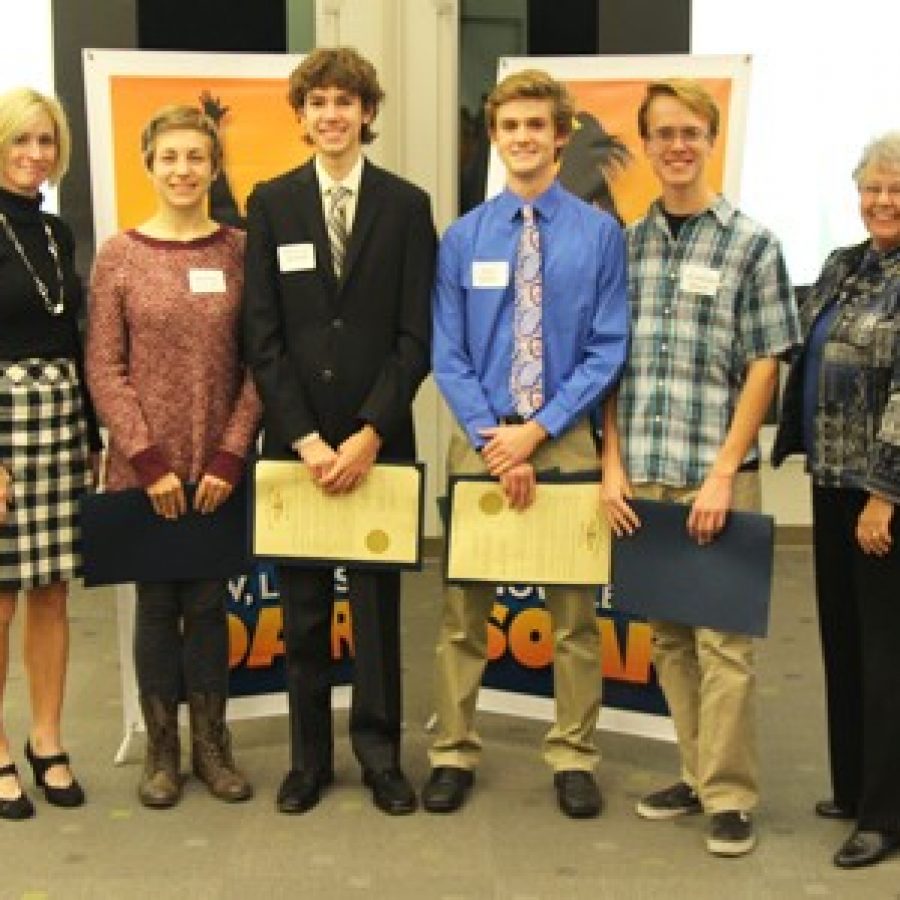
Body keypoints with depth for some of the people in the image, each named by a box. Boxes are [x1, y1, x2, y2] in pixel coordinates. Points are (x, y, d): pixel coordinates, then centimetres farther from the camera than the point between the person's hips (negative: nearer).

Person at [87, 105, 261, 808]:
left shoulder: (240, 251, 0)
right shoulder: (118, 254, -1)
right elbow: (104, 368, -3)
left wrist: (231, 454, -8)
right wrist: (148, 458, -9)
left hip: (219, 465, 1)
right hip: (144, 465, -1)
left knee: (208, 602, 9)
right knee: (158, 603, 8)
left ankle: (211, 744, 22)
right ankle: (162, 750, 21)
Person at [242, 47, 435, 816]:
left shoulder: (406, 205, 3)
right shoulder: (271, 203, 5)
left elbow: (416, 335, -2)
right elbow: (263, 335, 0)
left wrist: (369, 434, -12)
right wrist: (306, 438, -9)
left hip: (378, 439, -1)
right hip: (294, 438, 1)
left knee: (378, 603, 8)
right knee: (303, 608, 8)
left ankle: (379, 754, 20)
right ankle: (309, 757, 21)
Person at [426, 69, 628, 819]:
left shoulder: (600, 234, -1)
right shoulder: (462, 238, 2)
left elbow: (608, 350, -5)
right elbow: (448, 355, 1)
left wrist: (536, 431, -13)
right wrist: (492, 439, -11)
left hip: (566, 440, -1)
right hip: (478, 440, 1)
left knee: (574, 611, 8)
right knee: (464, 609, 8)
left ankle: (574, 758, 21)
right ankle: (454, 753, 20)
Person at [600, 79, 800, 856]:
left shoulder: (752, 245, -1)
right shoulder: (626, 245, 9)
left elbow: (764, 367, -4)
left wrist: (723, 474, -10)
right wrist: (613, 465, 2)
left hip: (715, 476, -4)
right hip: (641, 477, 4)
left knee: (721, 637, -1)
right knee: (668, 636, 11)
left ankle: (730, 797, 9)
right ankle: (699, 774, 25)